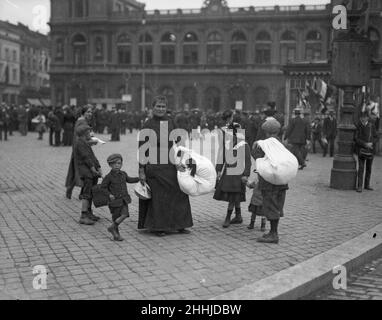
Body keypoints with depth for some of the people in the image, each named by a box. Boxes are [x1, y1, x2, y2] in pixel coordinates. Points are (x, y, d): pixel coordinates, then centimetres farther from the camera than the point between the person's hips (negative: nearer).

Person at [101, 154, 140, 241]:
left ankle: (112, 228, 5)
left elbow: (129, 180, 27)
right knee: (116, 217, 2)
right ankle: (116, 235, 19)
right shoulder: (109, 177, -9)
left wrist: (139, 179, 24)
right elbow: (102, 187, -5)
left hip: (124, 200, 4)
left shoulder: (123, 174, 8)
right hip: (115, 200, -4)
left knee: (124, 215, -14)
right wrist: (108, 194, -17)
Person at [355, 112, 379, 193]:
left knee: (369, 168, 12)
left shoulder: (372, 126, 1)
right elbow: (357, 139, -9)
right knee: (361, 168, -7)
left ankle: (367, 185, 23)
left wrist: (372, 143, -15)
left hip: (371, 150, 3)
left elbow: (376, 137, 4)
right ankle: (359, 186, -5)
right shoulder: (358, 126, -4)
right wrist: (365, 144, -20)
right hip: (361, 150, -3)